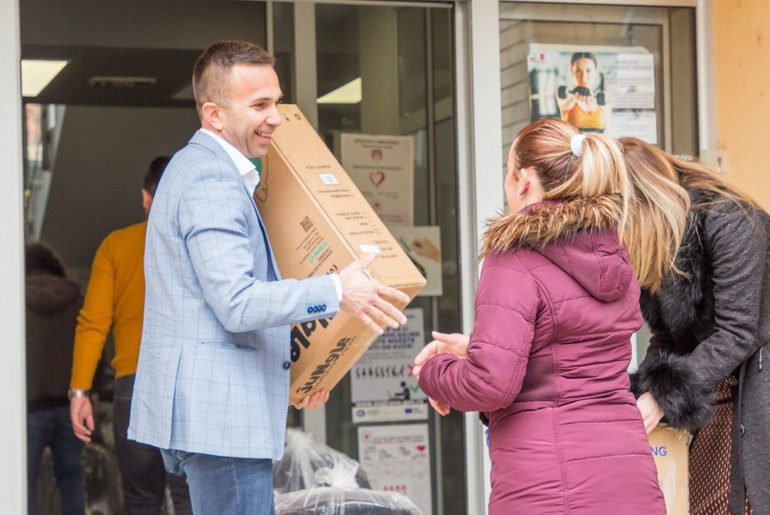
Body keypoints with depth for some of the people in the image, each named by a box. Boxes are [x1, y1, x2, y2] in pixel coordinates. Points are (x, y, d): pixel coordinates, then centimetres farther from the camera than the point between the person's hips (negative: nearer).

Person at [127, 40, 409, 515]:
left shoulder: (200, 167, 19)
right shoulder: (212, 179, -15)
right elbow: (237, 304, -23)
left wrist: (292, 371, 21)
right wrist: (337, 292, -19)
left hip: (209, 410, 11)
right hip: (218, 413, -11)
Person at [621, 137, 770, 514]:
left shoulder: (727, 221, -17)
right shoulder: (650, 245, 6)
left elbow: (736, 333, -21)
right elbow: (667, 338, 9)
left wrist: (664, 397, -23)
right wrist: (644, 393, -9)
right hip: (710, 401, 7)